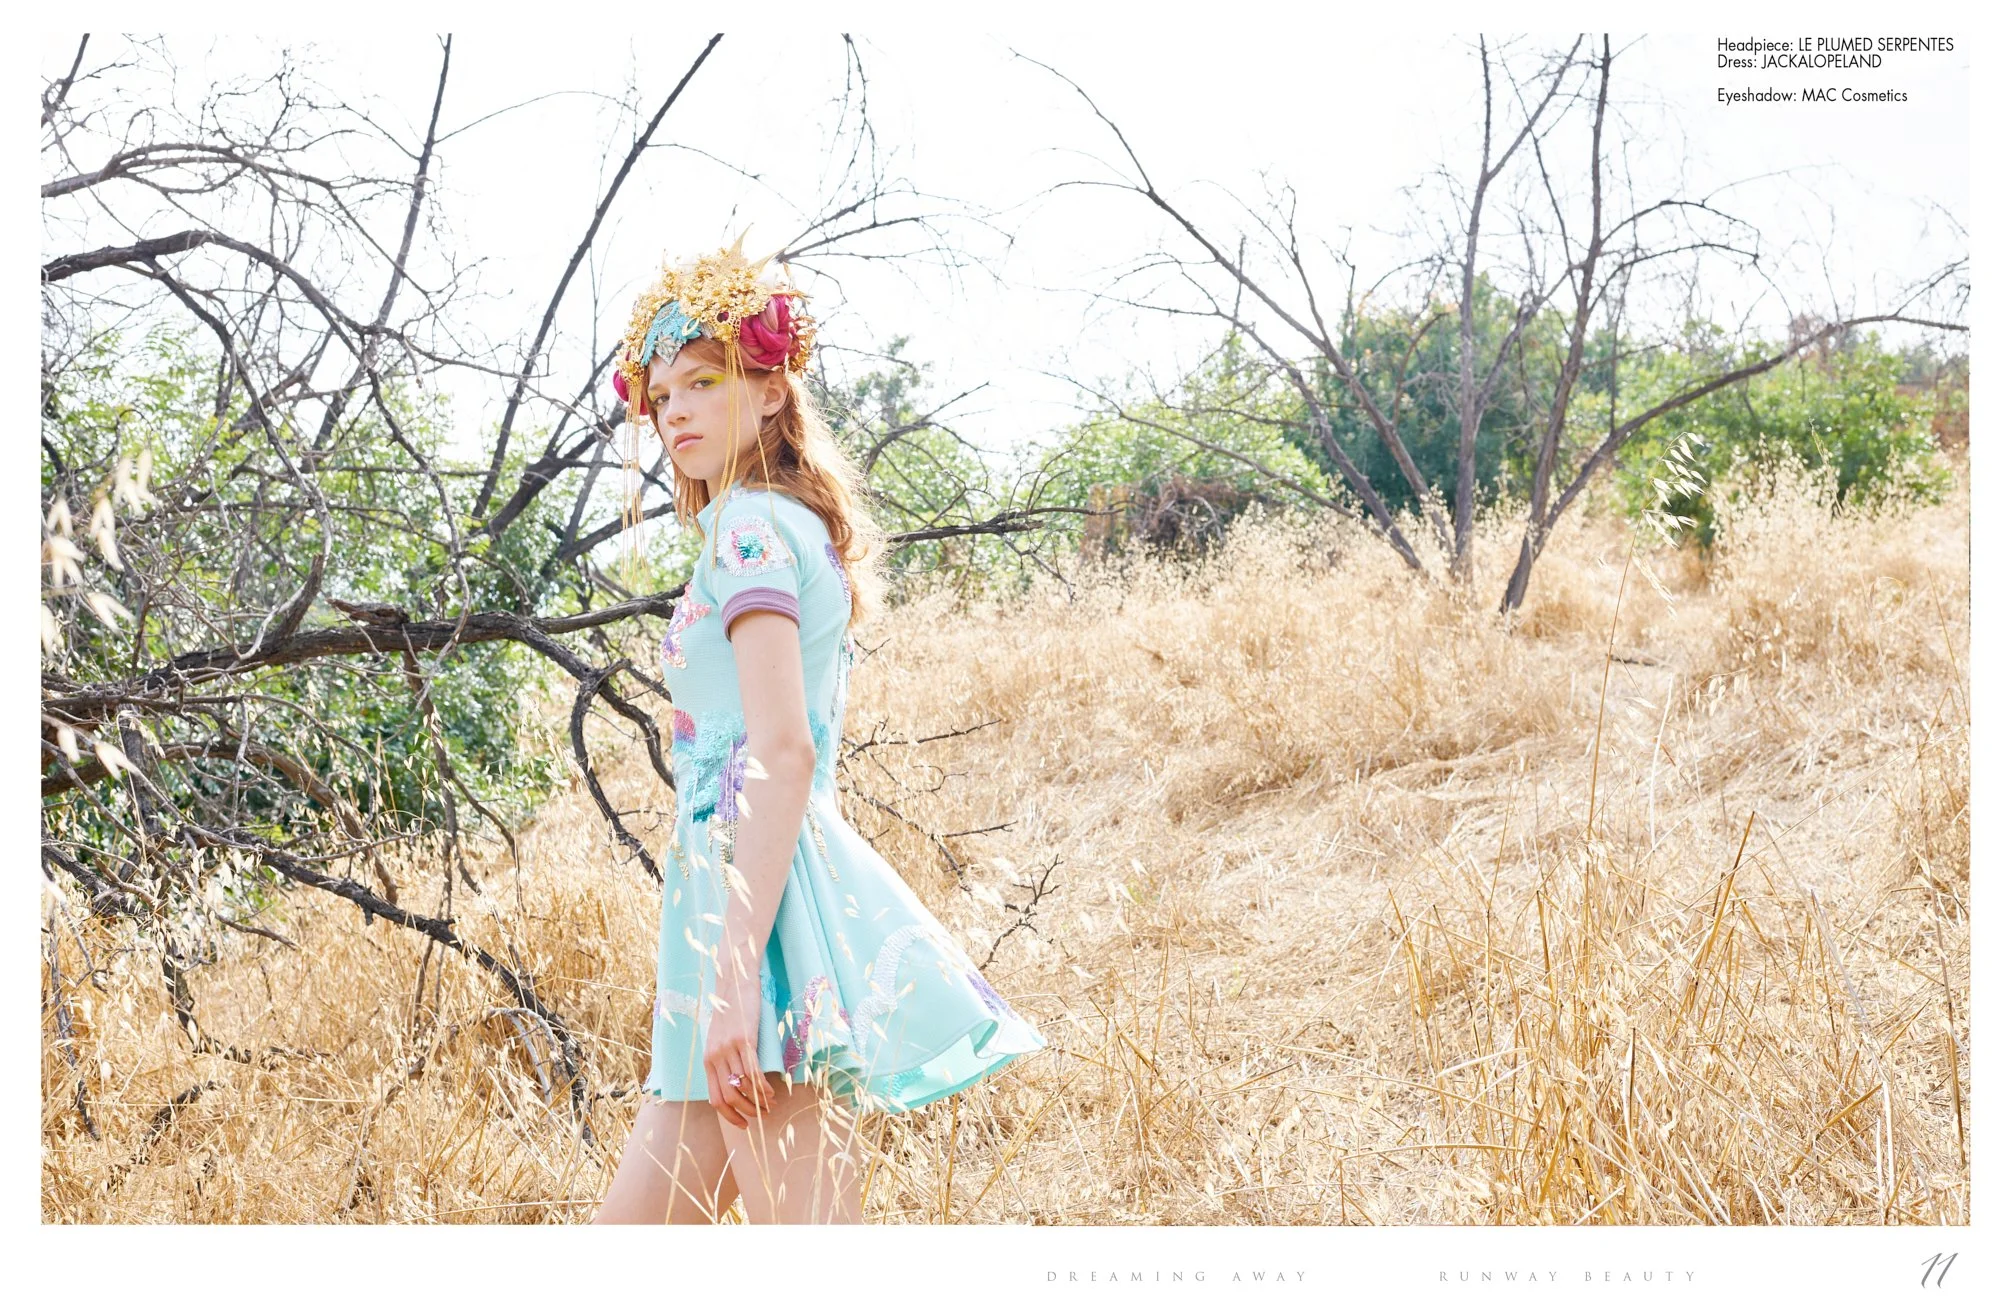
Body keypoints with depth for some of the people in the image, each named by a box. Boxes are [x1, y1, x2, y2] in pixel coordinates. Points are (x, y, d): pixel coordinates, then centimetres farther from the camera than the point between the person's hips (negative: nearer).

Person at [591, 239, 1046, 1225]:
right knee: (632, 1228, 11)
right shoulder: (800, 532, 23)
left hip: (754, 883, -10)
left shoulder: (751, 525, -6)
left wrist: (735, 967, -26)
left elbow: (780, 752, -19)